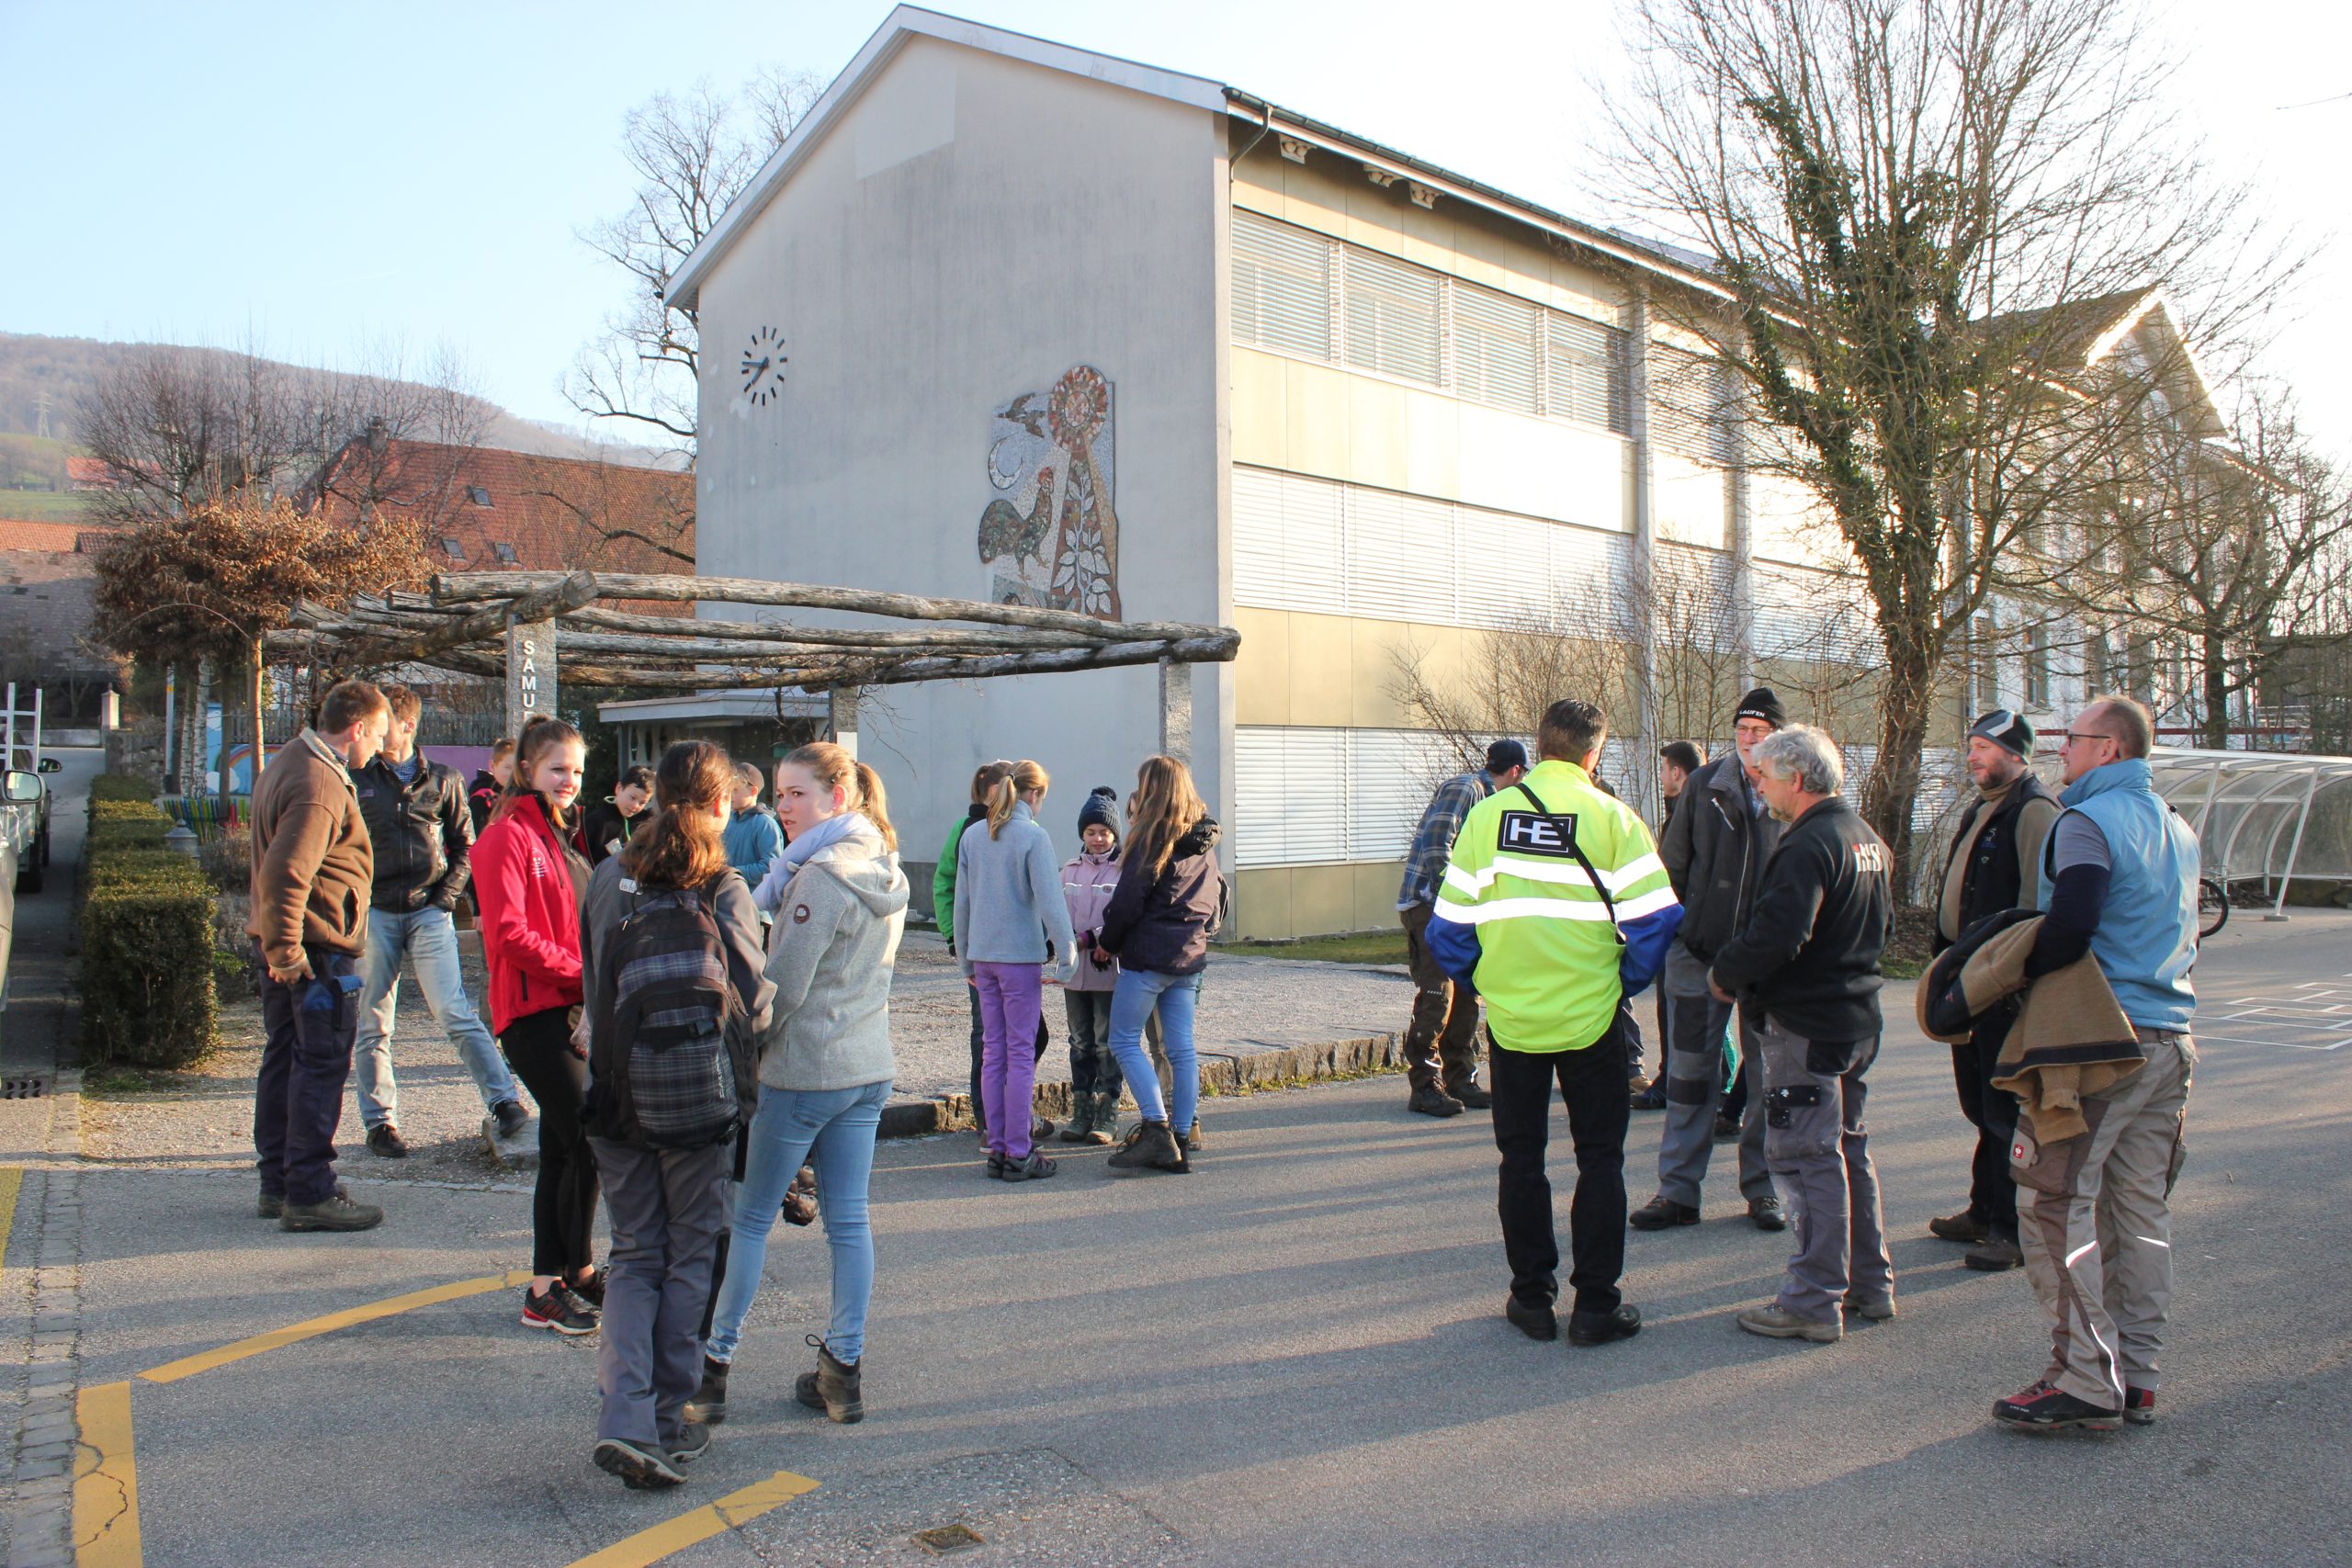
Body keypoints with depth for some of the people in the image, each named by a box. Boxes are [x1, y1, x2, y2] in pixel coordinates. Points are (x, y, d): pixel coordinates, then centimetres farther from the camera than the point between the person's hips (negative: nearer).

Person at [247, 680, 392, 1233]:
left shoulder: (290, 761, 14)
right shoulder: (321, 787, -21)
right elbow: (283, 874, -28)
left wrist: (278, 947, 22)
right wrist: (286, 952, -23)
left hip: (287, 946, 11)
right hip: (318, 949, -11)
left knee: (284, 1060, 16)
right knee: (320, 1067, -3)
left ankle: (277, 1183, 25)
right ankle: (310, 1194, 2)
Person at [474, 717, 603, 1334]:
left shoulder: (564, 835, 18)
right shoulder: (508, 836, -9)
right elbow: (510, 933, -17)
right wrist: (580, 971, -17)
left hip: (571, 1007, 9)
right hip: (533, 1011, -9)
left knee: (562, 1149, 13)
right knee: (587, 1143, -11)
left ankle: (550, 1283, 21)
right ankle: (575, 1274, 3)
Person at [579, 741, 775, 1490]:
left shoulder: (610, 880, 0)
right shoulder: (724, 892, -10)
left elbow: (592, 986, 8)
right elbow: (756, 1005, -8)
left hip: (618, 1097, 3)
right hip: (703, 1101, -3)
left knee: (634, 1256, 12)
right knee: (689, 1257, 12)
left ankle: (624, 1419, -2)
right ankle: (671, 1418, 20)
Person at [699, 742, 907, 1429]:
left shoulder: (822, 876, -18)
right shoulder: (888, 873, 9)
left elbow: (784, 984, -17)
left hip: (804, 1070, -8)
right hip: (870, 1067, 8)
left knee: (749, 1218, 6)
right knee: (849, 1219, 10)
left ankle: (715, 1365, 15)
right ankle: (844, 1369, 16)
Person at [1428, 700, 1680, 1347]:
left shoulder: (1487, 813, -4)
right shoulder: (1611, 816, -7)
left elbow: (1450, 925, -3)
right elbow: (1653, 919, -11)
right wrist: (1626, 983, 6)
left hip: (1510, 1018, 2)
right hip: (1590, 1017, -1)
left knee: (1521, 1157, 12)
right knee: (1599, 1158, 10)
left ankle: (1532, 1298, 18)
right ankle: (1595, 1305, 12)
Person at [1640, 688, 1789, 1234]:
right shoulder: (1704, 785, 0)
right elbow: (1672, 863, 6)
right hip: (1700, 951, 1)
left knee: (1768, 1074, 10)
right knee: (1690, 1071, 5)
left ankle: (1762, 1187, 24)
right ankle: (1678, 1190, 13)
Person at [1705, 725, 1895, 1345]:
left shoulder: (1807, 846, -21)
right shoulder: (1868, 839, 11)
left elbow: (1774, 936, -29)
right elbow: (1880, 923, 21)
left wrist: (1725, 974, -13)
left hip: (1804, 1025, -10)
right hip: (1857, 1016, 10)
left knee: (1805, 1156, -4)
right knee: (1849, 1149, 19)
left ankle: (1814, 1303, 2)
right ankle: (1870, 1283, 28)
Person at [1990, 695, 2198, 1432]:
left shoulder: (2088, 821, -12)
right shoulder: (2178, 828, 16)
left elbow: (2070, 930, -23)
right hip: (2168, 1039, 9)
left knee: (2056, 1207, -4)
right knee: (2142, 1212, 11)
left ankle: (2087, 1381, -4)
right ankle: (2135, 1380, 17)